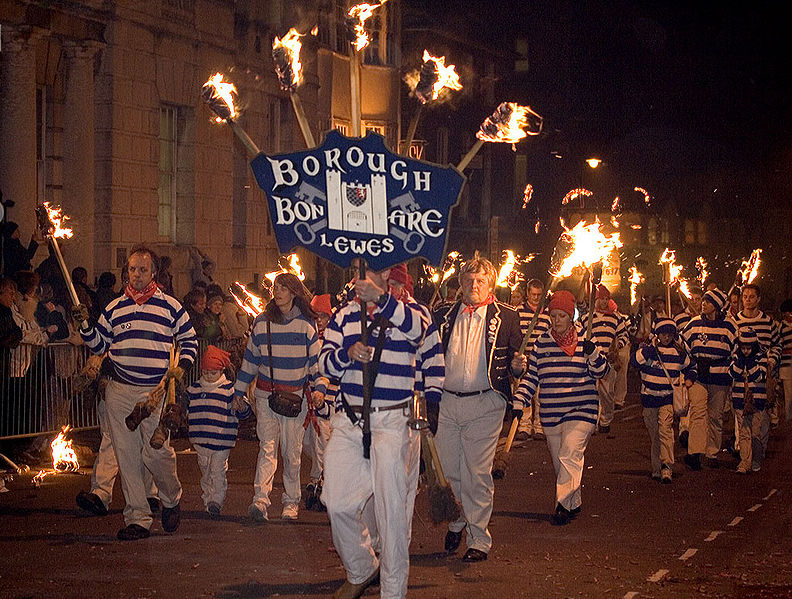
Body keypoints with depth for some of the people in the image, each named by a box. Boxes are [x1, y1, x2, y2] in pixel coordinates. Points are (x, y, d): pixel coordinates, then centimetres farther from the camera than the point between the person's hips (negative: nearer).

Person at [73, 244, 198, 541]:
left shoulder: (170, 306, 6)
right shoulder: (114, 308, 13)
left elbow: (189, 340, 14)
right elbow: (98, 344, 18)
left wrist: (182, 366, -1)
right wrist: (85, 325, 1)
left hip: (156, 393, -3)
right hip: (120, 392, 3)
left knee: (156, 451, -13)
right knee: (127, 456, 2)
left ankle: (171, 499, 16)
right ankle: (137, 517, 7)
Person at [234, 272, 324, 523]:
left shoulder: (306, 324, 2)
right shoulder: (262, 323, 6)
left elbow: (316, 360, 6)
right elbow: (250, 360, 14)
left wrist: (318, 388, -8)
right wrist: (238, 392, 14)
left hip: (296, 396, 0)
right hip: (266, 395, 1)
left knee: (292, 452, 2)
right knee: (267, 447, -12)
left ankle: (291, 502, 14)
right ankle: (260, 500, -23)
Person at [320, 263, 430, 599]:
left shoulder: (408, 310, 1)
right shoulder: (344, 315, 14)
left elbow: (417, 329, -25)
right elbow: (325, 364, 9)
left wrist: (380, 298, -41)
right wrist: (347, 353, -15)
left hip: (392, 422, -4)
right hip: (348, 420, 4)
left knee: (392, 509, -5)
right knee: (338, 504, 3)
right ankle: (360, 571, 27)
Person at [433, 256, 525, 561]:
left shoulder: (506, 317, 4)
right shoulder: (444, 316, 10)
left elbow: (515, 361, 7)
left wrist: (517, 366, -15)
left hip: (484, 404, -3)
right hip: (447, 402, 3)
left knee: (477, 475, -4)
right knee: (448, 470, 7)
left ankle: (479, 538, 5)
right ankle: (457, 521, 30)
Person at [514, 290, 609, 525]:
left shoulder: (584, 341, 1)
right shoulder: (542, 343, 9)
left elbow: (600, 372, -1)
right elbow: (531, 376, 13)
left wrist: (593, 354, -20)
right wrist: (518, 401, 2)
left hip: (581, 410, -4)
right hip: (550, 413, 4)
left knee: (570, 456, -18)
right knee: (559, 461, 9)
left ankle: (564, 505, -18)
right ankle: (575, 504, 22)